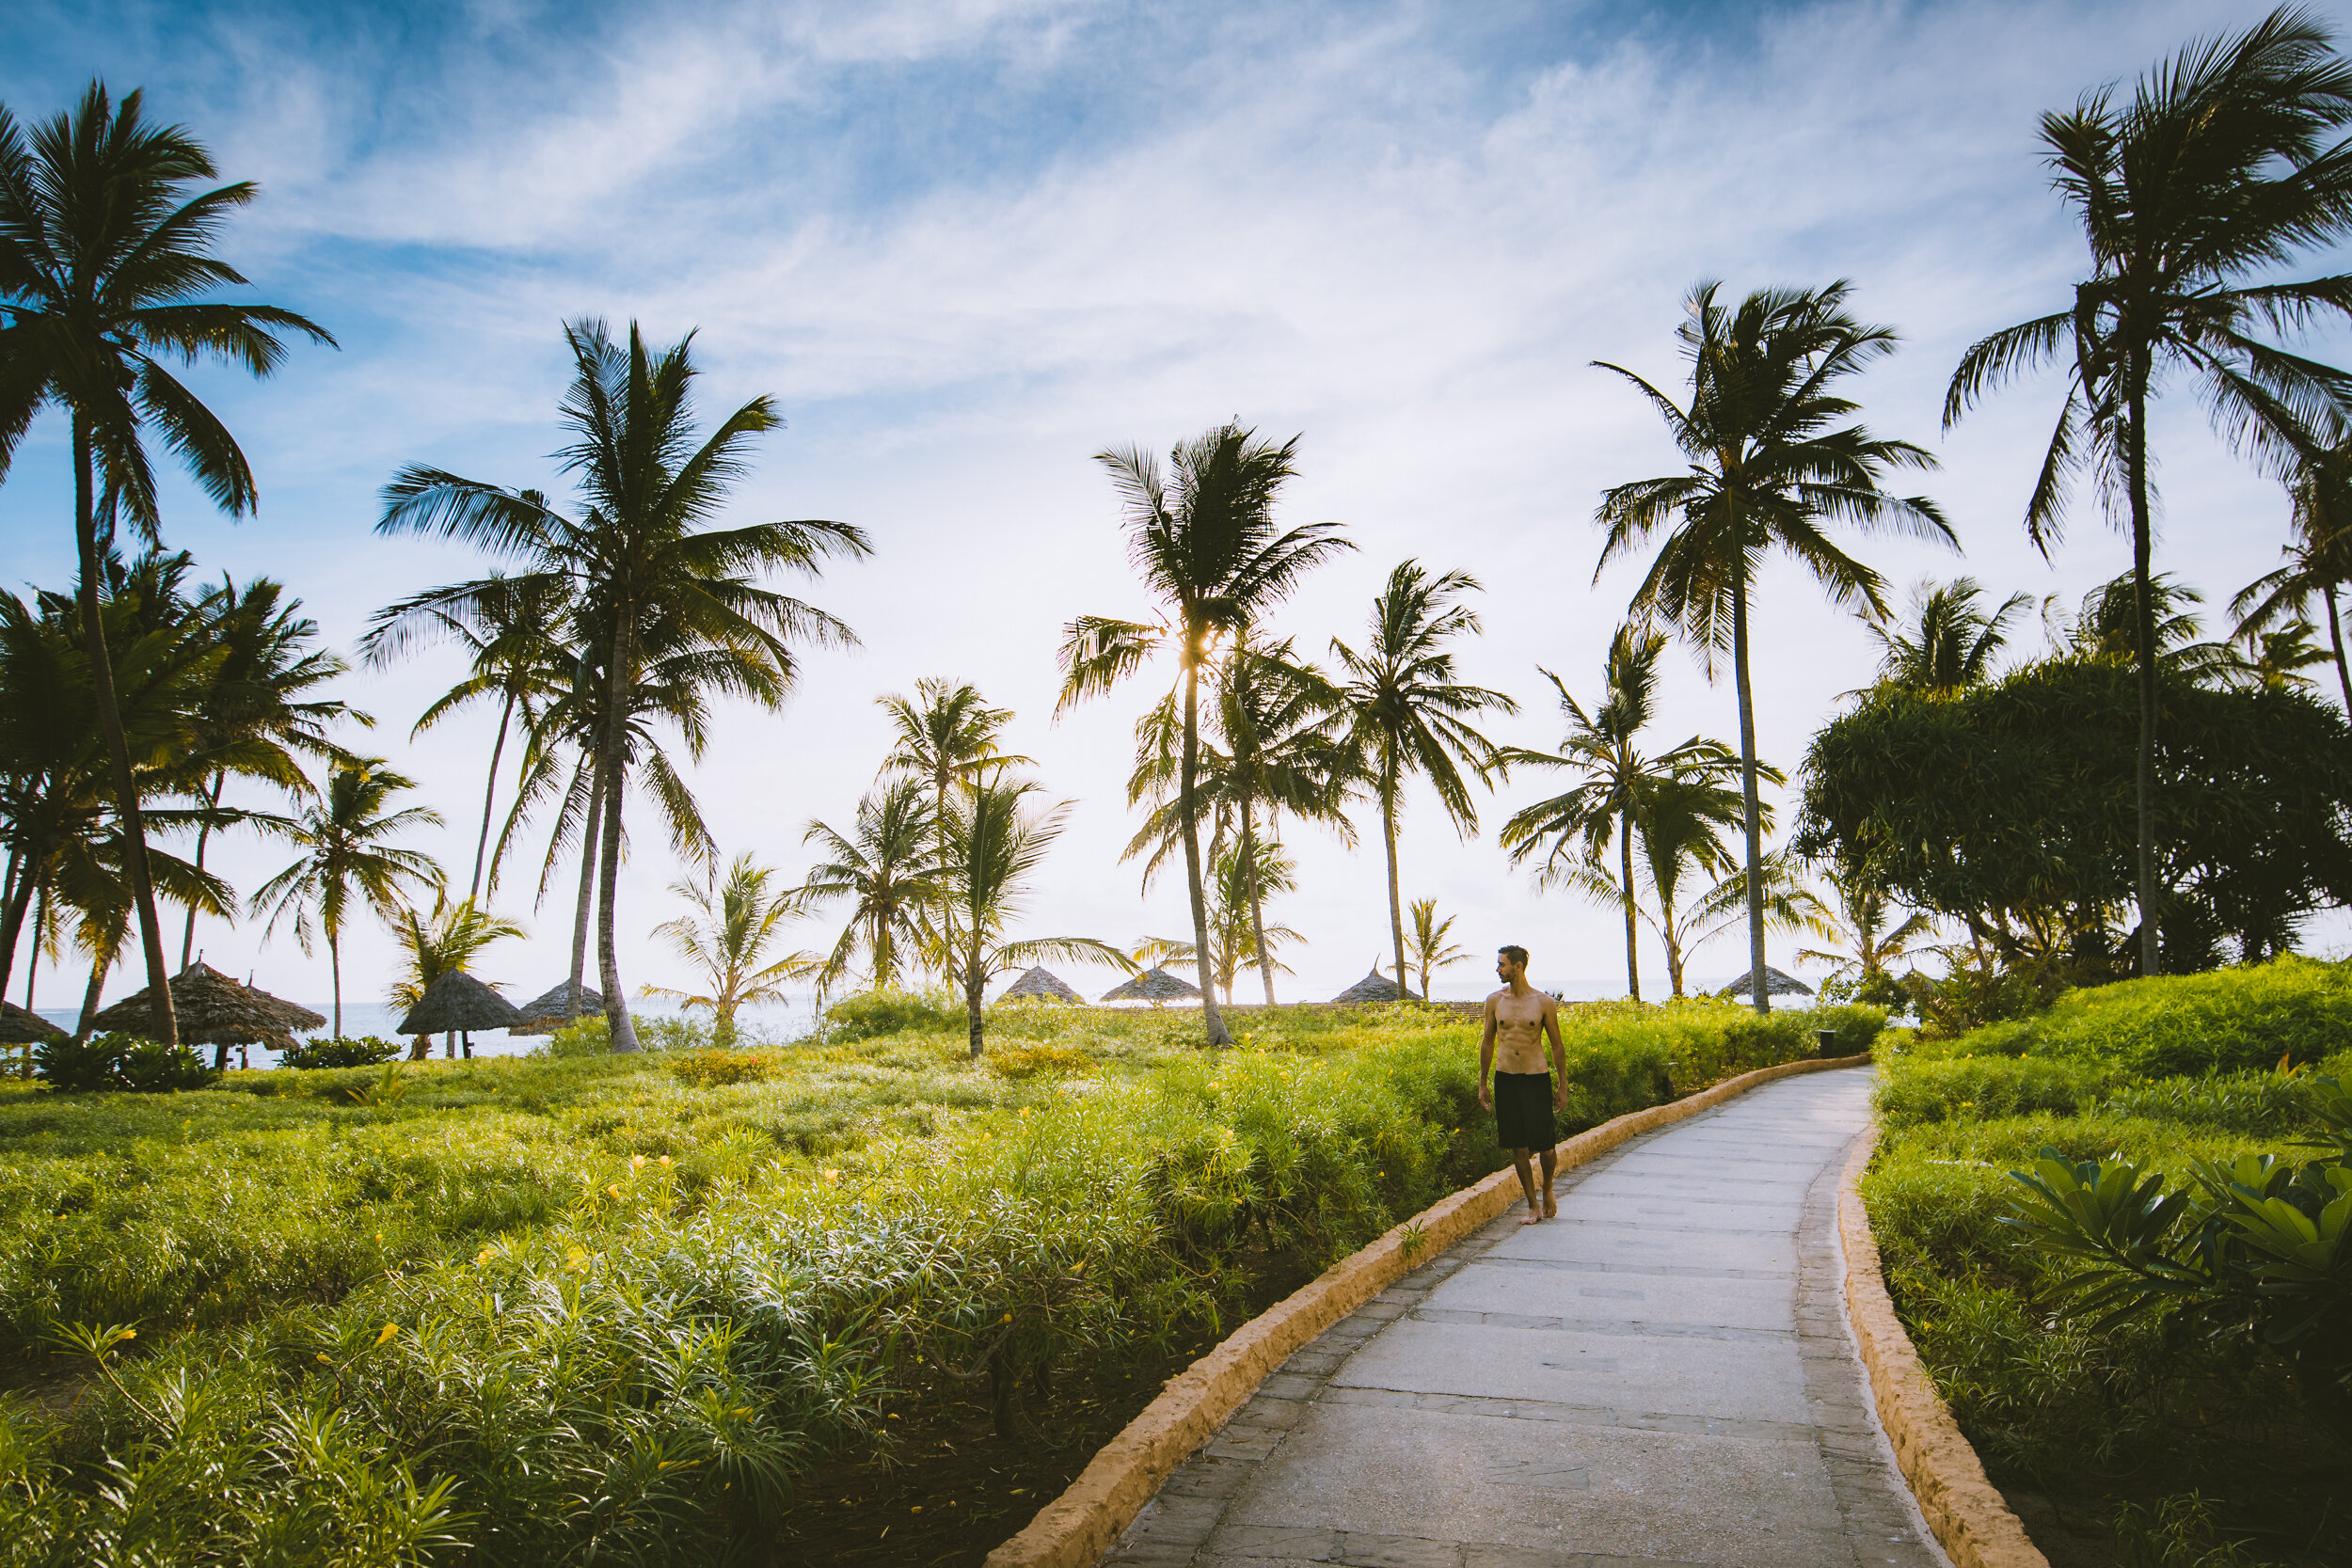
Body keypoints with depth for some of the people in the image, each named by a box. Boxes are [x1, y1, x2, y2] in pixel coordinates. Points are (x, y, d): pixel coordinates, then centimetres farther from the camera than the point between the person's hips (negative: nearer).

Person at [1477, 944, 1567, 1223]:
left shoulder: (1544, 1003, -3)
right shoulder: (1495, 1001, 3)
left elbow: (1557, 1046, 4)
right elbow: (1487, 1043, 11)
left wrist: (1563, 1086, 3)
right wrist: (1482, 1084, 10)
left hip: (1537, 1078, -2)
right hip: (1505, 1079, 2)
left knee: (1544, 1144, -2)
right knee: (1517, 1146, 4)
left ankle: (1547, 1191, 27)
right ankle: (1533, 1205, 15)